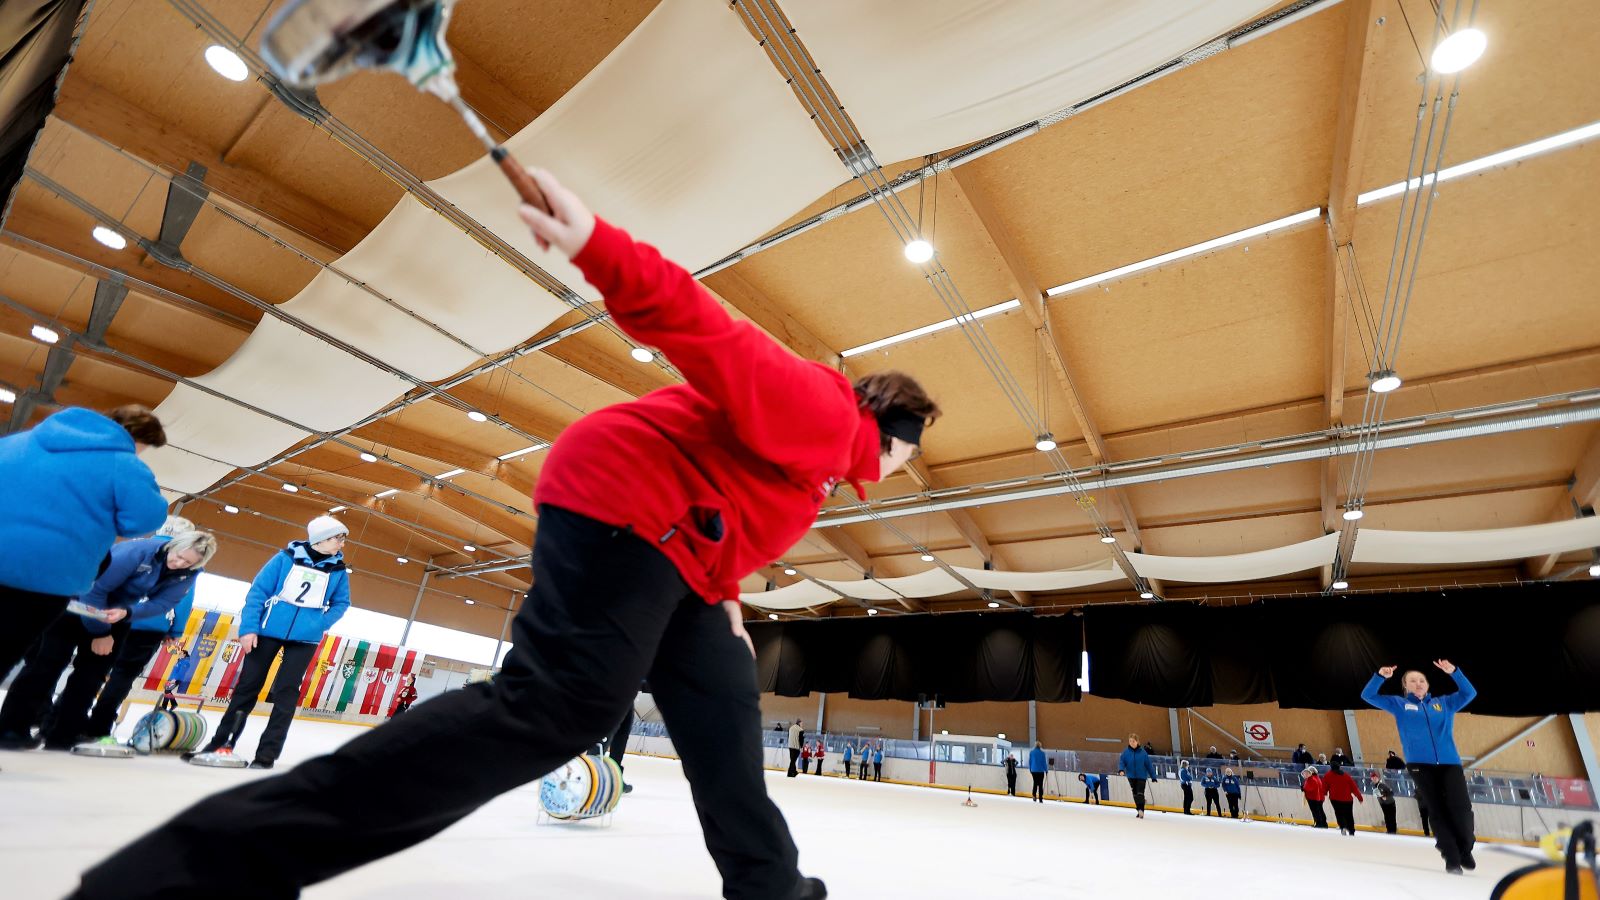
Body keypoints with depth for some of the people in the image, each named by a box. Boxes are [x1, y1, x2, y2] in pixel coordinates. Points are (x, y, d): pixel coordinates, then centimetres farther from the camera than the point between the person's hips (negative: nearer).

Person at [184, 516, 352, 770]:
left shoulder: (339, 570, 0)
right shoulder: (286, 557, -6)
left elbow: (341, 603, 10)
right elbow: (258, 590, -3)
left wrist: (321, 624, -5)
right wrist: (248, 628, -8)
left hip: (305, 639, 1)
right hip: (268, 630, -1)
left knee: (286, 692, -1)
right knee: (247, 685, 9)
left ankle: (267, 753, 7)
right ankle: (221, 742, 25)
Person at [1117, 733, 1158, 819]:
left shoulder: (1143, 752, -7)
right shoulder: (1126, 751, -4)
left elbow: (1149, 764, -1)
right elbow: (1121, 761, -6)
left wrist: (1153, 776, 2)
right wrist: (1121, 770, -24)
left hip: (1141, 776, -2)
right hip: (1131, 776, 2)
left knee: (1140, 793, -15)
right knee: (1135, 794, 10)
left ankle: (1141, 810, -17)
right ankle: (1139, 811, 22)